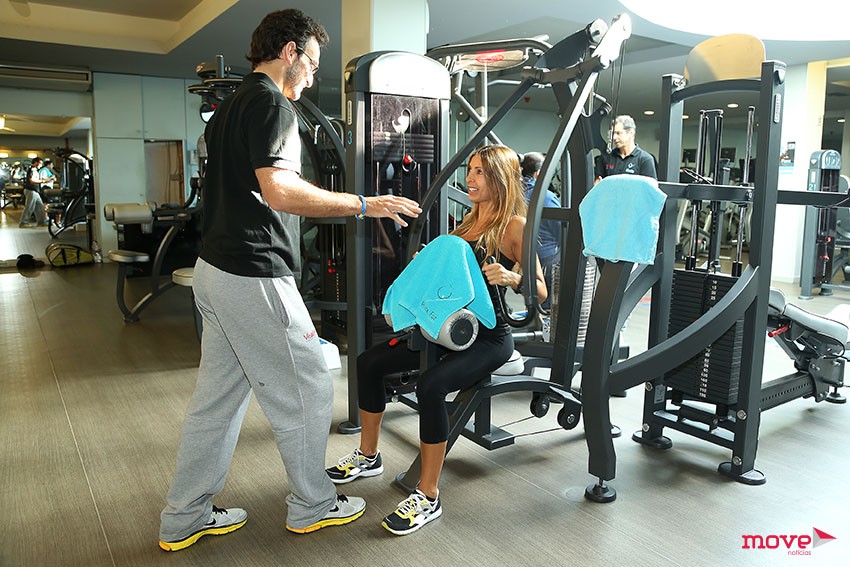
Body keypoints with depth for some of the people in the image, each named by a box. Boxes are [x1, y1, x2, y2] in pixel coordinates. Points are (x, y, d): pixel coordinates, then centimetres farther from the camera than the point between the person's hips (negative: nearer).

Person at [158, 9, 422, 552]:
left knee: (217, 397, 16)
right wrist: (364, 205, -18)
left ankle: (184, 518, 26)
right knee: (307, 391, 5)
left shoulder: (230, 105, 19)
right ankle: (312, 505, 23)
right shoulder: (271, 102, -12)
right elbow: (278, 191, -25)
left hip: (216, 269, 10)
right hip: (254, 277, -10)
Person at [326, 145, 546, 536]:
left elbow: (540, 292, -11)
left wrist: (510, 277, -29)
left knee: (431, 386, -32)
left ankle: (428, 497, -17)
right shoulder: (470, 221, 14)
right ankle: (368, 456, 20)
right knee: (369, 363, 2)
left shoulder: (516, 226, -9)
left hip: (489, 336, -8)